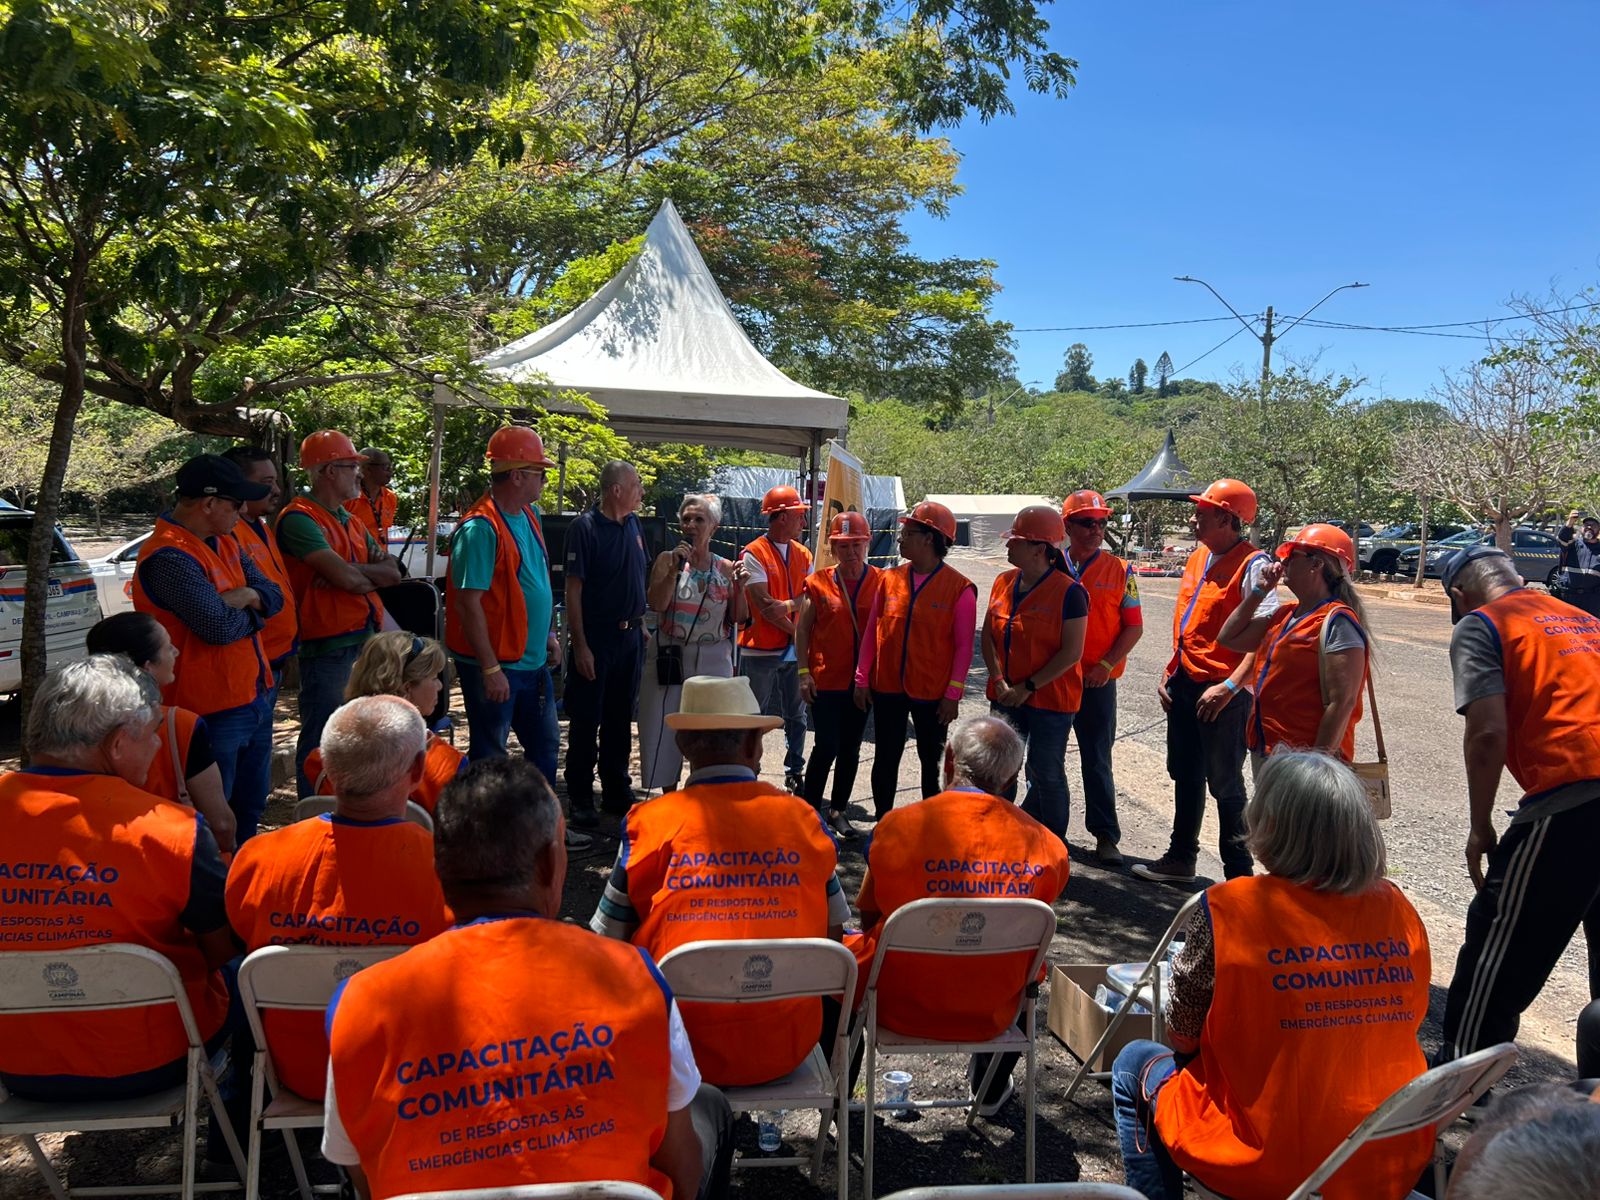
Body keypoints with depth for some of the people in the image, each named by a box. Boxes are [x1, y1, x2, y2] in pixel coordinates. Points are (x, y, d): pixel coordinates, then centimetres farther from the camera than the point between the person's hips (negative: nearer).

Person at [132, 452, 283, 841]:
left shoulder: (223, 543, 9)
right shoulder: (169, 557, -22)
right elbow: (220, 627, -28)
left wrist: (247, 597, -15)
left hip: (255, 695, 10)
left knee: (251, 806, 22)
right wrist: (249, 612, -6)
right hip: (213, 710, -9)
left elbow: (273, 596, 8)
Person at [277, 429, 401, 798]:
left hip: (364, 641, 9)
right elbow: (346, 578, -23)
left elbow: (393, 573, 8)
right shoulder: (300, 518, -12)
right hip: (326, 646, -9)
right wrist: (372, 576, -1)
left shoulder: (350, 521, 17)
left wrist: (351, 571, -11)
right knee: (321, 741, 0)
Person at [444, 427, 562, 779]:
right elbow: (468, 604, -23)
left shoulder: (530, 516, 8)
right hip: (495, 665, -9)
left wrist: (548, 634, 16)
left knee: (545, 745, 20)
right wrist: (491, 668, -23)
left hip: (533, 662, 9)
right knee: (490, 760, 5)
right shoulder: (481, 528, -21)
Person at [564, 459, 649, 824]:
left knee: (620, 721, 14)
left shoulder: (634, 525, 9)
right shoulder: (585, 527, -12)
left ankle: (617, 794, 25)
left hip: (630, 635, 7)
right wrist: (580, 646, -18)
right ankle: (580, 802, 12)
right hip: (595, 637, -7)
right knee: (585, 722, 2)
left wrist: (640, 623, 13)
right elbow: (573, 589, -14)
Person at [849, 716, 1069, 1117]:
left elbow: (869, 917, -4)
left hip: (903, 1007, -2)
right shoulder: (1048, 846, -11)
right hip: (991, 1015, 3)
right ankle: (992, 1090, 55)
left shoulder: (899, 826, -17)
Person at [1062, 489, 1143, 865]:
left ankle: (1106, 835, 14)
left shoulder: (1119, 571, 0)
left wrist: (1106, 665, -11)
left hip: (1097, 680, -1)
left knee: (1097, 759, 4)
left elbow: (1134, 627, 0)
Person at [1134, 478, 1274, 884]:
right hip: (1184, 685, 9)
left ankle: (1238, 873, 15)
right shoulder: (1198, 558, 11)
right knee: (1186, 777, 19)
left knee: (1225, 783, 2)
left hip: (1222, 693, -8)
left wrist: (1229, 686, -28)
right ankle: (1181, 858, 33)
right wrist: (1171, 672, 13)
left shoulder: (1252, 565, -15)